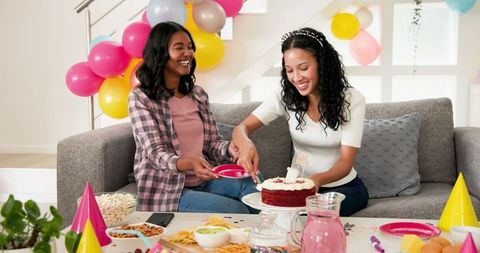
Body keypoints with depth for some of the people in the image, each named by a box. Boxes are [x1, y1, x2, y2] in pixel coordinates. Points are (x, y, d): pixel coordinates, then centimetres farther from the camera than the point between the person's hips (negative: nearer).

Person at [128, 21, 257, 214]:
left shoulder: (198, 94, 13)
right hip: (167, 189, -5)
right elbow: (156, 154, -15)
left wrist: (230, 148, -14)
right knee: (236, 211, -27)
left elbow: (212, 142, 11)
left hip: (204, 180, 6)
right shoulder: (140, 98, -6)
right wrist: (189, 163, -36)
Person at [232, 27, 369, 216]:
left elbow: (346, 161, -18)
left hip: (343, 186, -1)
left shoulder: (352, 100, -13)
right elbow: (242, 128, -11)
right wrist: (246, 144, -37)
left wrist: (318, 179, -41)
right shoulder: (285, 96, -6)